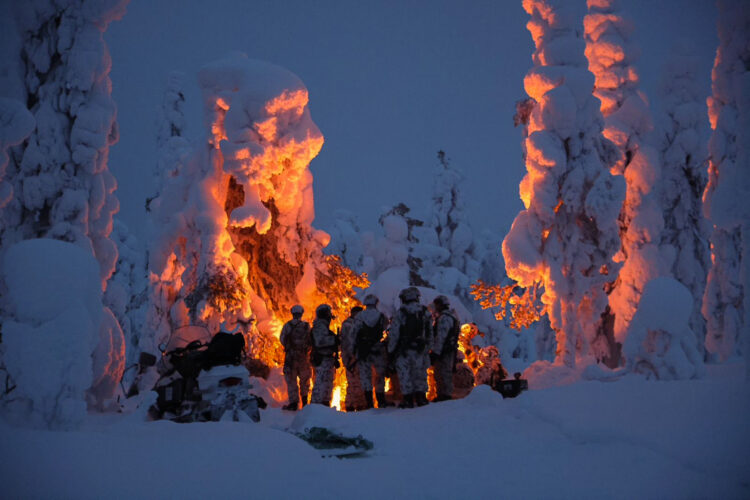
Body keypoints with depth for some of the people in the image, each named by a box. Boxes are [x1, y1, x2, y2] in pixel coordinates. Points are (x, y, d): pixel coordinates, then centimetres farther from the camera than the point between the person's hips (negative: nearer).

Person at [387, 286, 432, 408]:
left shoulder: (401, 313, -8)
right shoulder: (425, 312, 4)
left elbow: (393, 334, -7)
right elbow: (430, 333, 8)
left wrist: (391, 350, 2)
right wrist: (429, 347, 16)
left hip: (404, 349, -3)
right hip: (420, 350, 3)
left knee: (405, 375, 4)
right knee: (420, 374, 13)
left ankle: (408, 399, 2)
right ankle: (421, 398, 13)